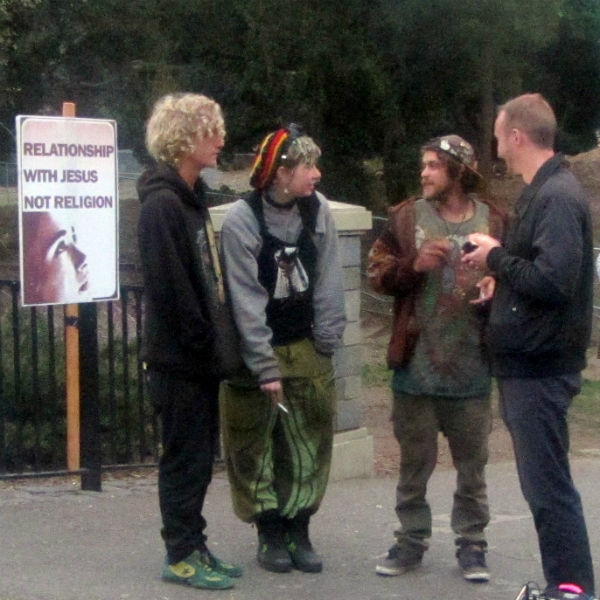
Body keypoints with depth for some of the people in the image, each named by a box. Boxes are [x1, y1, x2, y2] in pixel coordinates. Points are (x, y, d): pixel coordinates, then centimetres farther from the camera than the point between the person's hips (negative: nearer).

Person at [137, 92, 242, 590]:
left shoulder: (191, 198, 13)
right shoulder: (163, 204, -17)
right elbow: (169, 287, -22)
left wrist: (213, 340, 11)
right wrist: (206, 342, -16)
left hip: (199, 357, 9)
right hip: (181, 359, -9)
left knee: (199, 456, 15)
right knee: (185, 458, 0)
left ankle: (193, 546, 24)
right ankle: (182, 556, 10)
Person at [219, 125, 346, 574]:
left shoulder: (317, 210, -5)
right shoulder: (242, 219, -17)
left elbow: (327, 282, -1)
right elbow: (246, 299, -17)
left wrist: (327, 342, -3)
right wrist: (265, 366, -19)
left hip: (306, 347, 4)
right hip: (256, 350, -4)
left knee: (310, 444, 5)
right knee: (257, 447, 3)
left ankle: (299, 531, 16)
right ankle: (271, 534, 15)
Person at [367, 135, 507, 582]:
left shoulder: (494, 221, -1)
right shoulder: (405, 217, 1)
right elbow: (377, 274, 2)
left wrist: (496, 288, -13)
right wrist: (414, 265, -16)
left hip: (472, 370, 0)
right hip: (416, 369, 1)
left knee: (472, 465, 10)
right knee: (414, 463, 12)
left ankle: (472, 542, 23)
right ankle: (412, 540, 25)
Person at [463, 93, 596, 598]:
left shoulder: (557, 197, -17)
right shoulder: (543, 192, 14)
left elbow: (553, 280, -27)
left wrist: (497, 259, -15)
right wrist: (501, 272, 4)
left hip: (539, 367, -10)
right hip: (528, 362, 10)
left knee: (548, 486, -5)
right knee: (544, 482, 15)